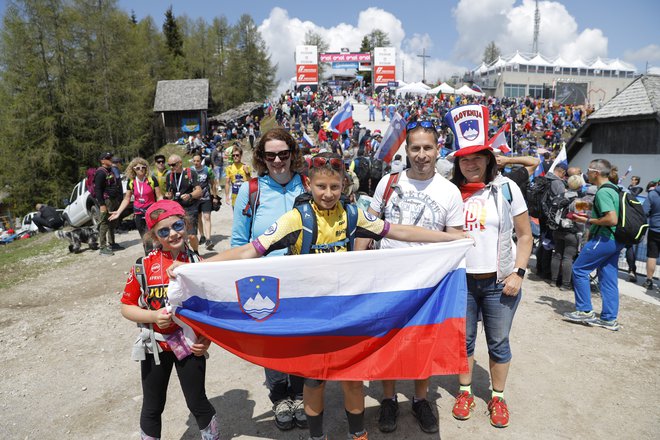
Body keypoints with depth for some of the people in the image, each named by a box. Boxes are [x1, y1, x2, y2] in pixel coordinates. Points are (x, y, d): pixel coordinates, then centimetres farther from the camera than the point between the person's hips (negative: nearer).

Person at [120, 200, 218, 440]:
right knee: (152, 407, 18)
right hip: (155, 347, 1)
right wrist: (153, 316, -20)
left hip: (190, 345, 0)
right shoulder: (144, 266, -11)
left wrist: (207, 338, -12)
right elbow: (126, 307, -4)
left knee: (197, 402, 13)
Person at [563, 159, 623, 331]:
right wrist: (587, 219, 17)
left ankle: (585, 311, 5)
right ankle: (609, 319, 16)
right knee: (609, 278, 11)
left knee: (579, 269, 0)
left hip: (604, 238, -10)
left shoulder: (602, 192, -17)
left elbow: (612, 220, -26)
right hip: (615, 239, 10)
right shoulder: (613, 189, 15)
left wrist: (589, 221, -12)